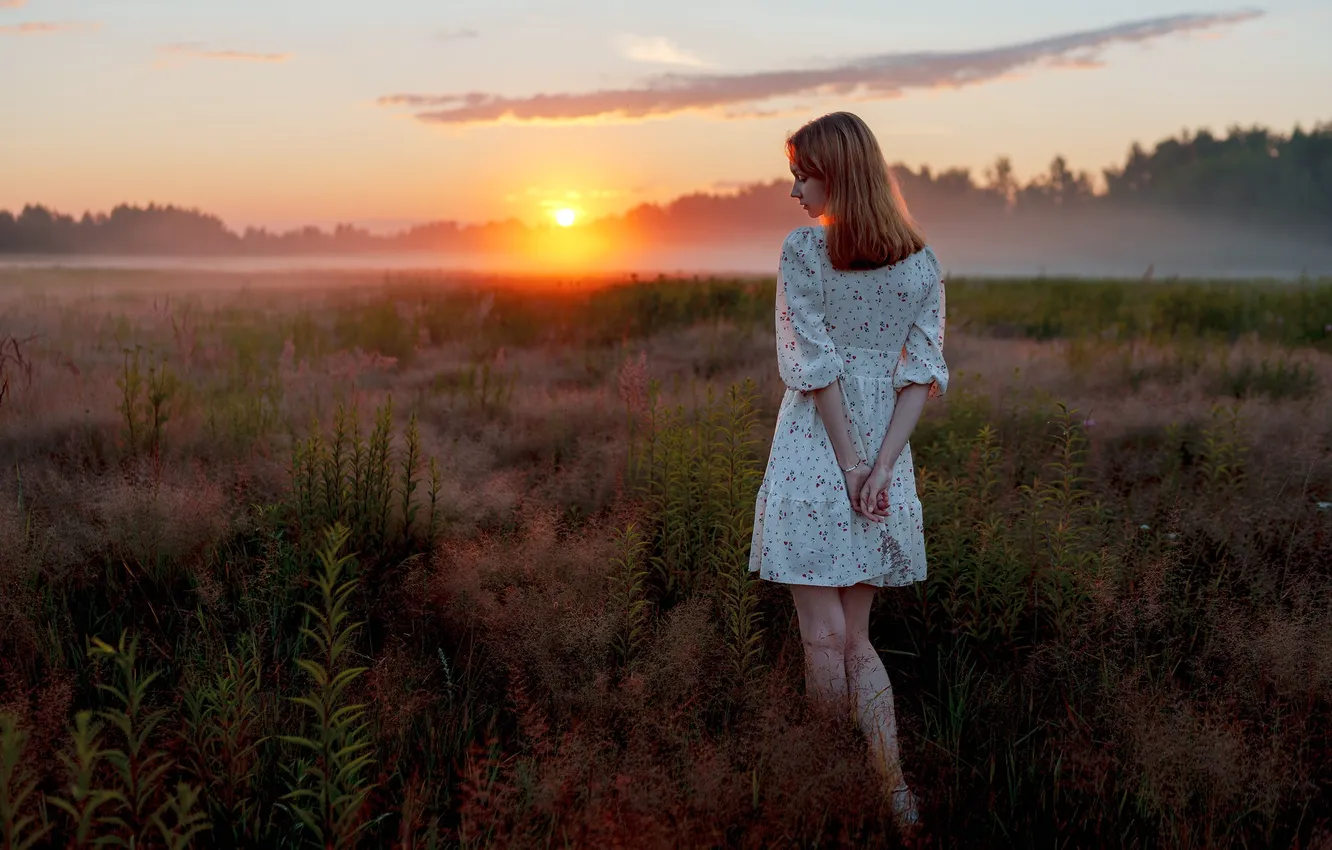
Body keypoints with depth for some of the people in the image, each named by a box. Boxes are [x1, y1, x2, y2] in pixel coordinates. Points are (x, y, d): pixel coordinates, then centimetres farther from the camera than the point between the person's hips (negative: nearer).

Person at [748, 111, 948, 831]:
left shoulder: (801, 250, -7)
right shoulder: (922, 261, 6)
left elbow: (816, 365, -9)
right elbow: (922, 369, 1)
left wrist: (853, 464, -5)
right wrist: (880, 465, -4)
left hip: (814, 450, -5)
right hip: (884, 453, 5)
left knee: (827, 636, 0)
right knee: (854, 638, 12)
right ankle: (895, 794, 7)